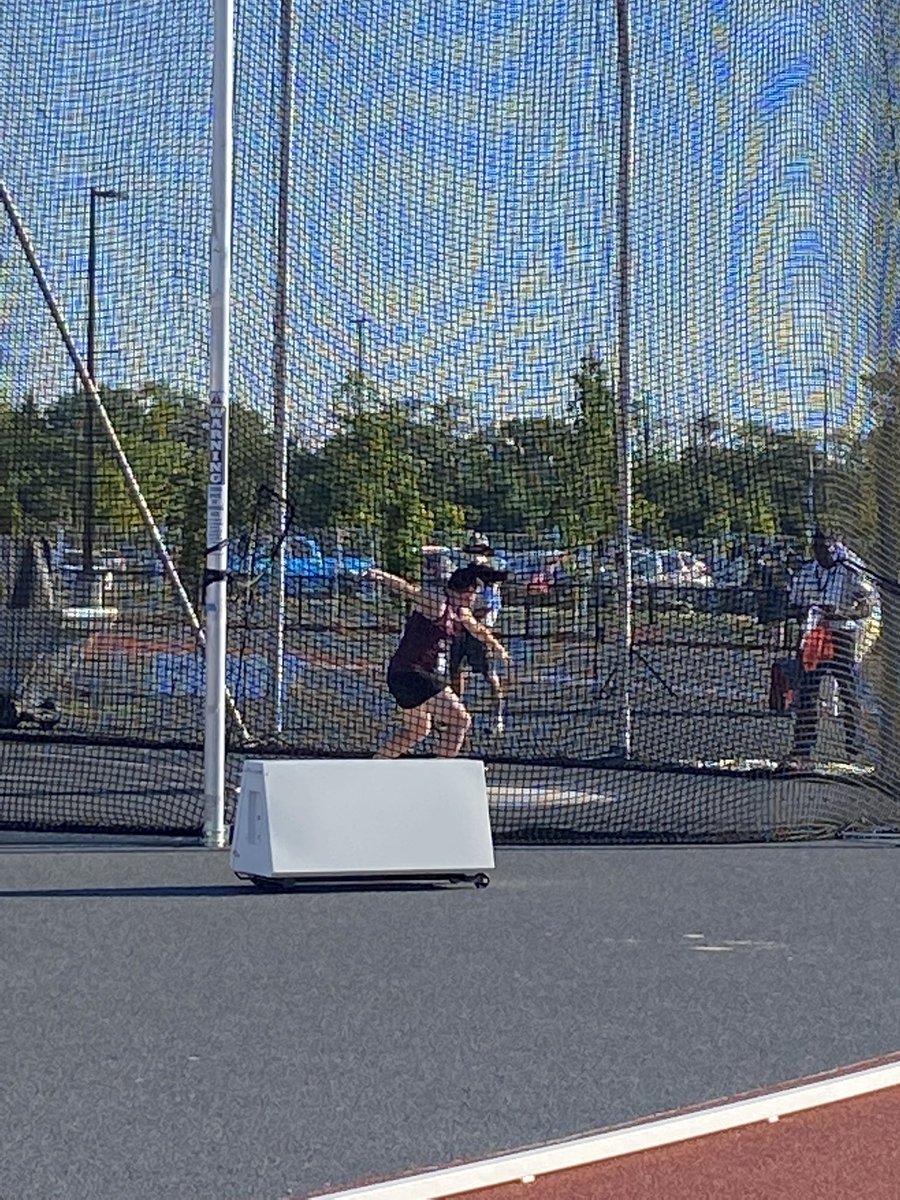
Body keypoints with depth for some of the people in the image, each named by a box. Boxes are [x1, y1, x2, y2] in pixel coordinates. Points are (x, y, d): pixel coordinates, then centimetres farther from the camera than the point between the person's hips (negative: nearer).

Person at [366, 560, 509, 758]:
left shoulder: (460, 611, 10)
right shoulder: (437, 600, -17)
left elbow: (478, 630, 30)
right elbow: (409, 589, -35)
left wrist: (497, 648, 47)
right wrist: (380, 576, -52)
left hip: (424, 673, 10)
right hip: (408, 672, -10)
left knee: (416, 731, 26)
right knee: (459, 720, -14)